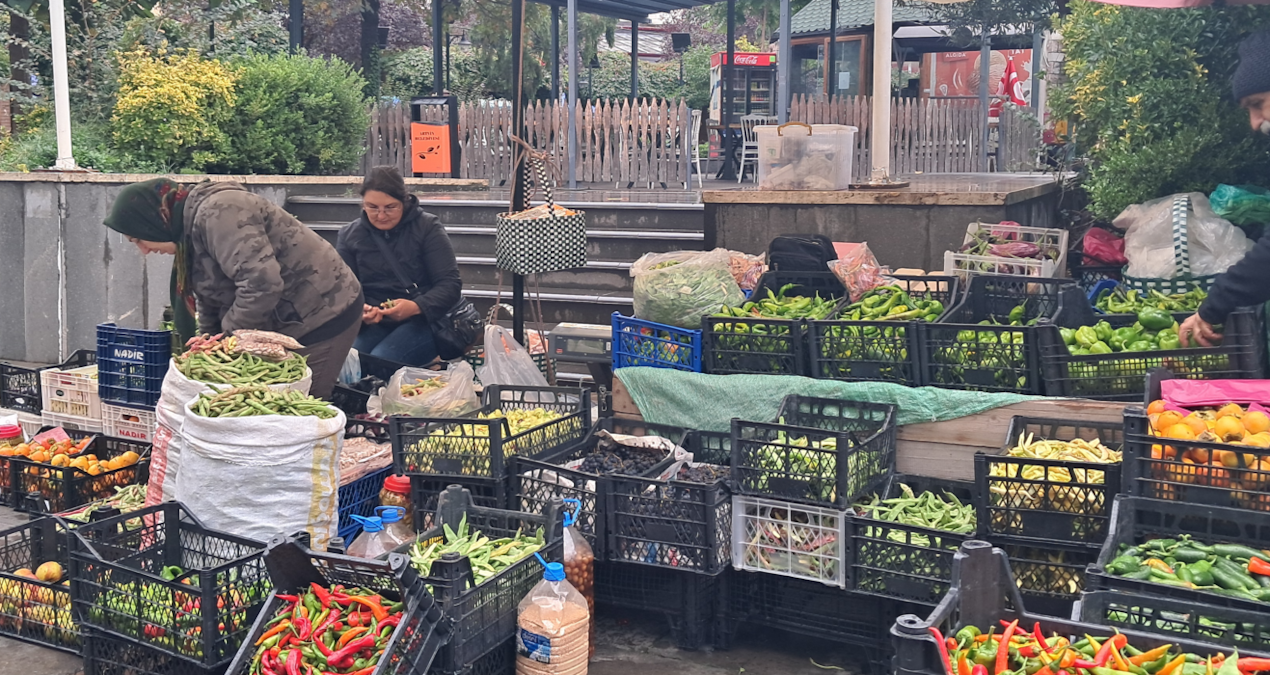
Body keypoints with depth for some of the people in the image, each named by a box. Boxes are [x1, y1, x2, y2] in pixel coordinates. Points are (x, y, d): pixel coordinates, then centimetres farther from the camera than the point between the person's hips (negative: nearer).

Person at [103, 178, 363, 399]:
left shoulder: (216, 211, -21)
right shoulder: (191, 224, 11)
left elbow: (262, 282, -31)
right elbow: (210, 299, 19)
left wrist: (227, 335, -17)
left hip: (321, 314, -10)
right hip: (286, 322, 10)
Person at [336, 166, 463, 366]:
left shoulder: (427, 227, 0)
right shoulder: (349, 235, 8)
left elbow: (450, 283, -7)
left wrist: (416, 307, -26)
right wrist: (358, 312, -21)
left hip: (423, 320, -2)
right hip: (371, 324, 3)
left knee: (382, 359, -31)